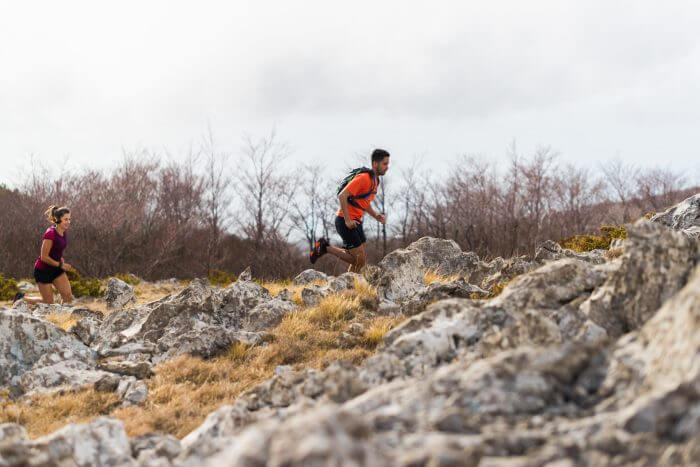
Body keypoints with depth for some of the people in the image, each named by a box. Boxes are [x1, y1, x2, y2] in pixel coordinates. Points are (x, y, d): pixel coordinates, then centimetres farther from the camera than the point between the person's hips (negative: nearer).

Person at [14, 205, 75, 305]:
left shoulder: (64, 232, 0)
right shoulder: (50, 234, -26)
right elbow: (44, 257, -23)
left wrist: (61, 259, 5)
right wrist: (60, 265, -18)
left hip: (56, 268, 7)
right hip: (43, 270, -7)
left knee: (68, 297, -6)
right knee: (49, 302, 2)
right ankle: (22, 298, 20)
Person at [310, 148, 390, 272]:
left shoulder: (375, 181, 12)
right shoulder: (363, 178, -18)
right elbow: (342, 196, -23)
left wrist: (376, 216, 6)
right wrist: (347, 220, -23)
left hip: (355, 222, 10)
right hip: (345, 221, -10)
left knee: (362, 259, 8)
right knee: (359, 260, -10)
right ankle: (325, 247, 0)